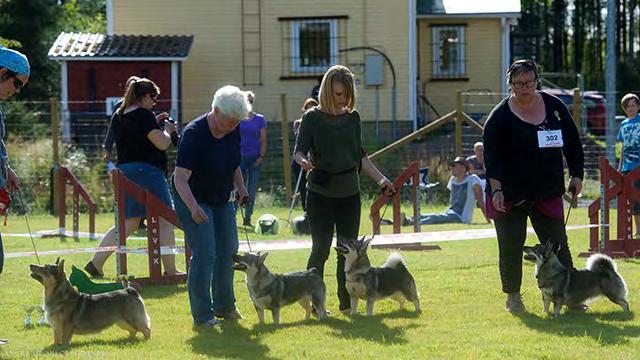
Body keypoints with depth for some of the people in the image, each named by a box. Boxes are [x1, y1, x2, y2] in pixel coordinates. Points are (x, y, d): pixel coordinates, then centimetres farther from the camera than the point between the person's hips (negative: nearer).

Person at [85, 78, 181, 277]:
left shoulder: (119, 117, 11)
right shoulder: (144, 115, -14)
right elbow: (162, 143, -17)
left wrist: (155, 123, 21)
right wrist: (167, 130, 2)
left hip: (124, 171, 8)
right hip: (147, 171, -8)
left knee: (129, 223, 15)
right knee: (165, 221, 3)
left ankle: (95, 263, 6)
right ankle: (170, 271, 6)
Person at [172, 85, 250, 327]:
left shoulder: (233, 131, -7)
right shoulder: (194, 134, -28)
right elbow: (181, 179, -32)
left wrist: (241, 188, 3)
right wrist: (193, 207, -45)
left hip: (222, 198, 7)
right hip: (193, 199, -7)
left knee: (228, 250, 10)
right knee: (204, 255, -12)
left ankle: (224, 306, 25)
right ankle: (202, 316, -6)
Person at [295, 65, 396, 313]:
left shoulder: (353, 117, 8)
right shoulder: (312, 118, -5)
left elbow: (359, 156, 14)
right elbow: (299, 151, -9)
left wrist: (381, 180, 9)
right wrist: (304, 161, -31)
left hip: (349, 192, 4)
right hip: (321, 192, -4)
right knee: (321, 249, -6)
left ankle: (346, 302, 12)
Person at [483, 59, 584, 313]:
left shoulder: (553, 107, 4)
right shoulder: (501, 116, -7)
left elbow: (572, 143, 12)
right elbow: (492, 154, -12)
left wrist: (576, 175, 6)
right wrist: (496, 189, -20)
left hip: (547, 194, 3)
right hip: (510, 195, -3)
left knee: (557, 244, 2)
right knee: (511, 248, 0)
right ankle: (513, 297, 12)